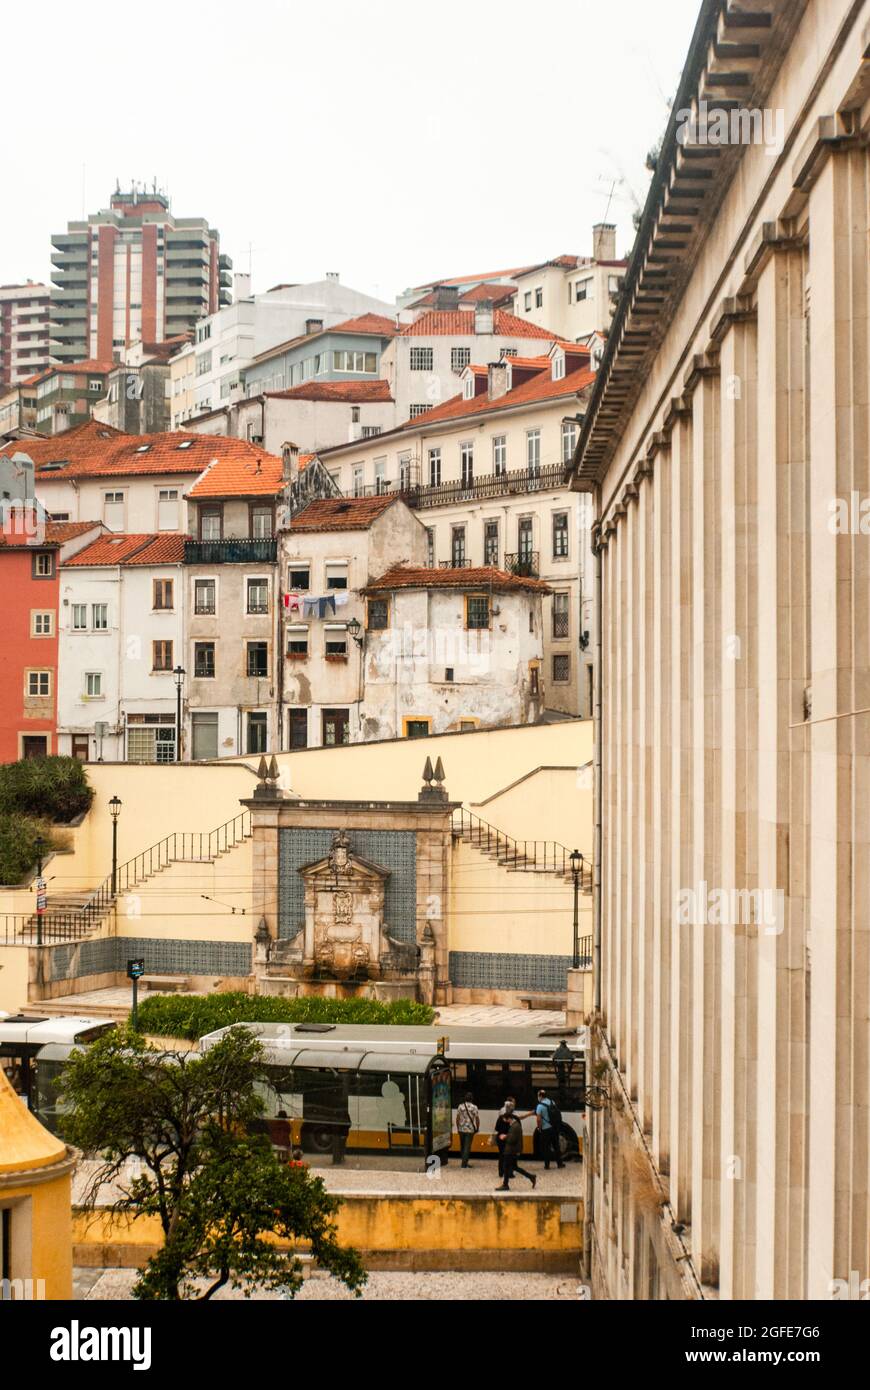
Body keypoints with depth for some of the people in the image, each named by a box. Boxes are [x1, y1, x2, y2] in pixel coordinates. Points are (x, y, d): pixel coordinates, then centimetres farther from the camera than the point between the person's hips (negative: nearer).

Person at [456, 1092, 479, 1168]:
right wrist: (477, 1128, 9)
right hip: (470, 1130, -3)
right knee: (467, 1147, 0)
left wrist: (457, 1128, 14)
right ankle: (464, 1163, -4)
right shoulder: (474, 1107, -7)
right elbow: (477, 1119, -5)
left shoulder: (460, 1106, -1)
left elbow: (457, 1118, 3)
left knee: (462, 1146, 15)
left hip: (461, 1129, 3)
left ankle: (464, 1161, 23)